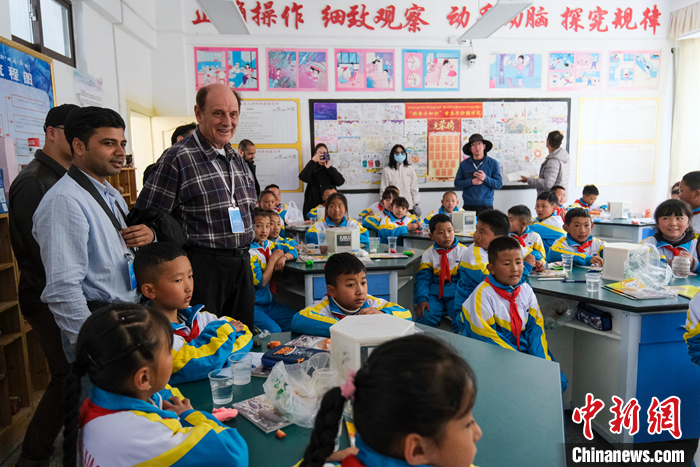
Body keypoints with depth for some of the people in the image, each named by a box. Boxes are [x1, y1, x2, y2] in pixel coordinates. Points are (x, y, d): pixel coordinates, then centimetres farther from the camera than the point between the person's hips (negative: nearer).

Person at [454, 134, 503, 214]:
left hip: (486, 205, 0)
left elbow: (499, 184, 2)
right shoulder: (464, 164, 7)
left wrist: (485, 178, -14)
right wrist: (471, 181, -10)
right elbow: (457, 183, 4)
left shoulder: (493, 163, 5)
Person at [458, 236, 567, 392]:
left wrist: (542, 361, -10)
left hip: (524, 349, 6)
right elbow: (487, 338, -15)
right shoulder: (483, 294, -13)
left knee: (558, 381, -7)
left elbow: (536, 327, 5)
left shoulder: (526, 290, 6)